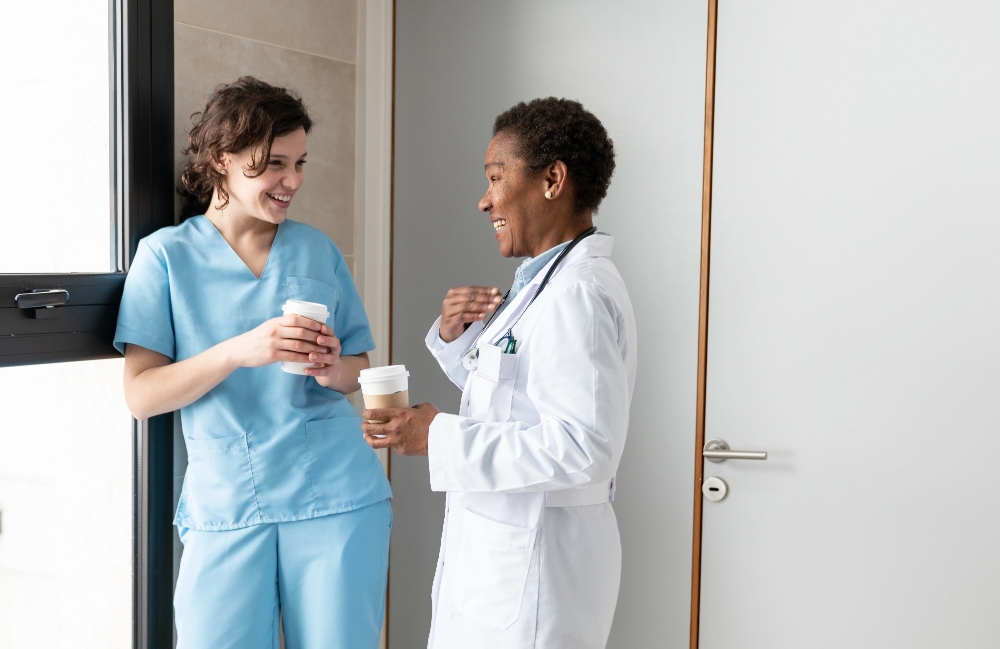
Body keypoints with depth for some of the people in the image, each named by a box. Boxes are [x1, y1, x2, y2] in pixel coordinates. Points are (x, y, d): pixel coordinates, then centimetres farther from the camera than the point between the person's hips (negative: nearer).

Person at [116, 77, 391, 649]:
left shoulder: (319, 251, 8)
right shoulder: (168, 254, 0)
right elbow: (141, 396, -5)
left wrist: (334, 370, -10)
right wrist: (237, 351, -20)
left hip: (337, 499, 2)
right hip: (224, 508, -1)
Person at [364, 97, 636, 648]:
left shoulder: (578, 293, -21)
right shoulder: (545, 282, 10)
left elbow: (585, 445, -29)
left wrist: (439, 437, -24)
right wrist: (456, 336, 0)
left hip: (533, 560, -9)